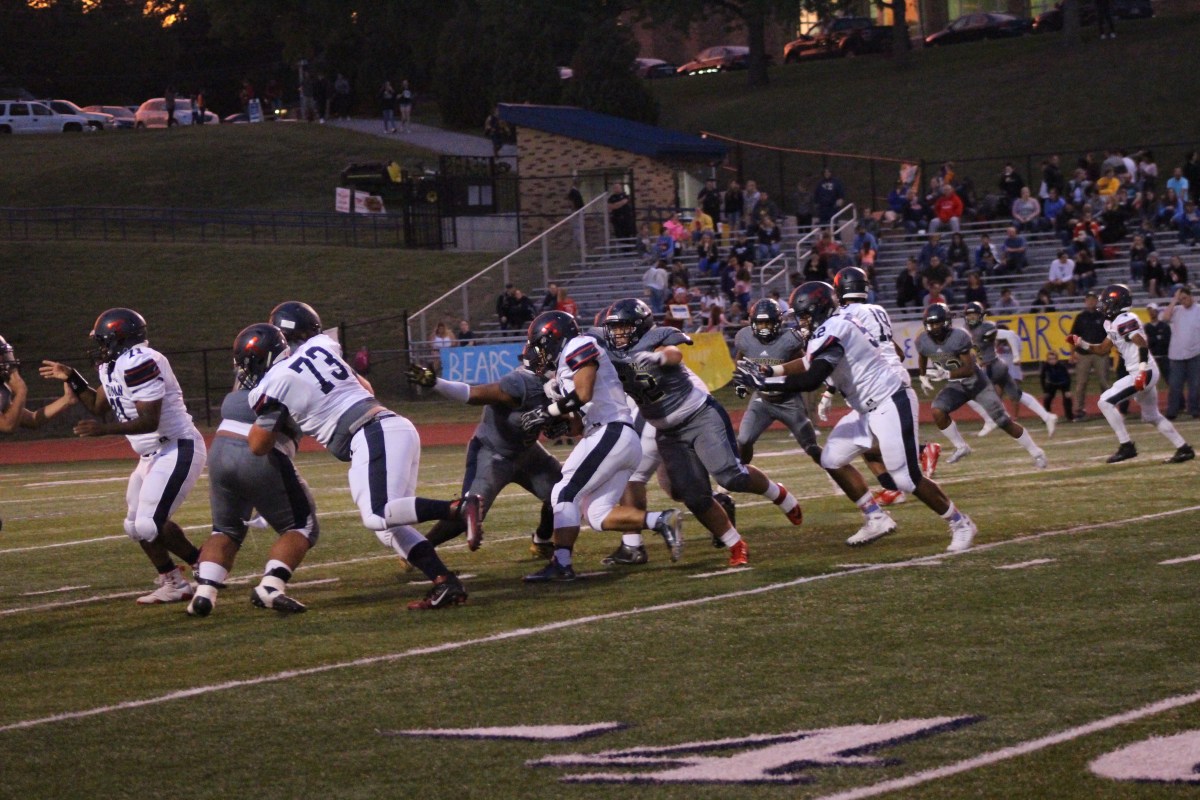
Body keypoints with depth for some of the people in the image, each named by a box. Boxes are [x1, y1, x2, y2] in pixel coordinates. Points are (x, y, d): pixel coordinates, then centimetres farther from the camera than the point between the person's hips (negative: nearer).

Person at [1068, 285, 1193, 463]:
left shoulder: (1124, 320, -13)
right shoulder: (1114, 323, 17)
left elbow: (1141, 343, -23)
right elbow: (1103, 350, 24)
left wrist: (1142, 371, -31)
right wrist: (1082, 344, 13)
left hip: (1142, 373, -10)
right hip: (1146, 374, 10)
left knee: (1106, 402, -10)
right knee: (1152, 416, 20)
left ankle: (1126, 446, -10)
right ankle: (1184, 449, 21)